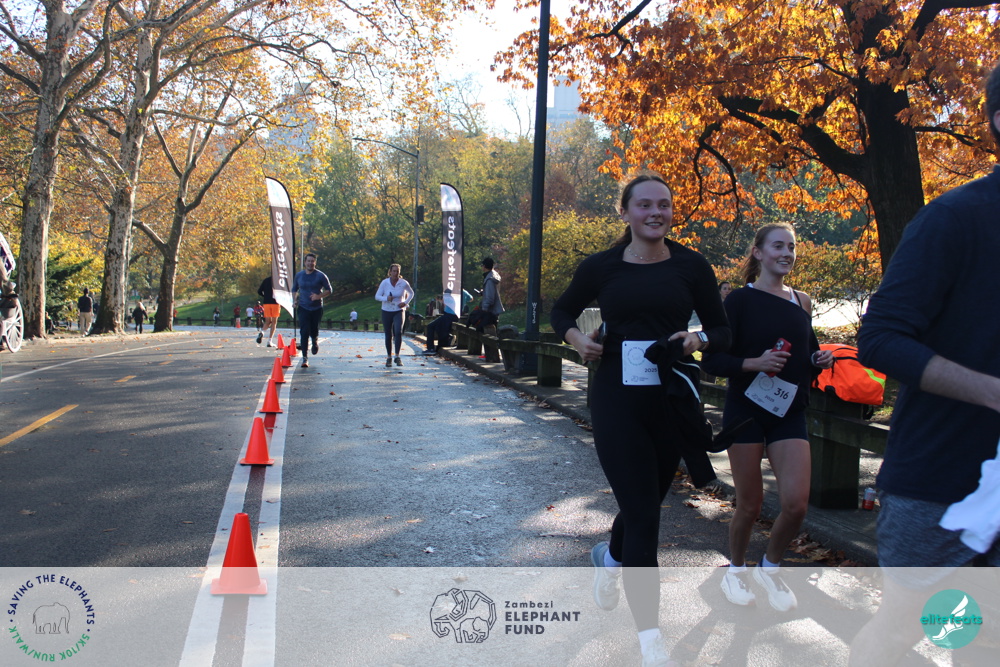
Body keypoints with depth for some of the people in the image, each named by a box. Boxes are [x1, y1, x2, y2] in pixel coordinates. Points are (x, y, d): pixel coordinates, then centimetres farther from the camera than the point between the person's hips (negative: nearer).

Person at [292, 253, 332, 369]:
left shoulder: (320, 276, -4)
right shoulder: (299, 275, 5)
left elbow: (329, 290, -1)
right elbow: (294, 290, 19)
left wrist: (319, 296, -18)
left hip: (317, 308, -1)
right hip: (303, 308, 1)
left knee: (314, 332, 6)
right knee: (304, 333, -10)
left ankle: (315, 342, 44)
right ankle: (305, 358, -7)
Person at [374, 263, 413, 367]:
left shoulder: (403, 283, -6)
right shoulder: (384, 283, -7)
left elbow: (411, 293, 12)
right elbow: (377, 296, -3)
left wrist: (406, 303, -4)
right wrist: (386, 298, -23)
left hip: (398, 312, -1)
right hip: (386, 312, 1)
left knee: (398, 332, -22)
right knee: (388, 335, 5)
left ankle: (397, 356, -16)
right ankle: (389, 358, 18)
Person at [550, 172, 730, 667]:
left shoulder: (691, 266, 0)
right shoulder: (601, 267, -2)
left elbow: (721, 331, 6)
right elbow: (562, 312, 13)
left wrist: (698, 340, -16)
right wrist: (577, 339, -7)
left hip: (672, 400, 2)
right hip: (617, 401, -2)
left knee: (646, 502, 18)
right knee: (643, 516, -6)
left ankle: (611, 557, 53)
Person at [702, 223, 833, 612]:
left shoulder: (801, 302, 10)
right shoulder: (741, 300, -5)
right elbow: (712, 361, -9)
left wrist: (820, 360, 0)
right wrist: (755, 364, -24)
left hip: (790, 413, 4)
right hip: (747, 409, -4)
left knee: (796, 503, -8)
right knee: (749, 504, 3)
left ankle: (770, 568, 19)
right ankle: (736, 571, 29)